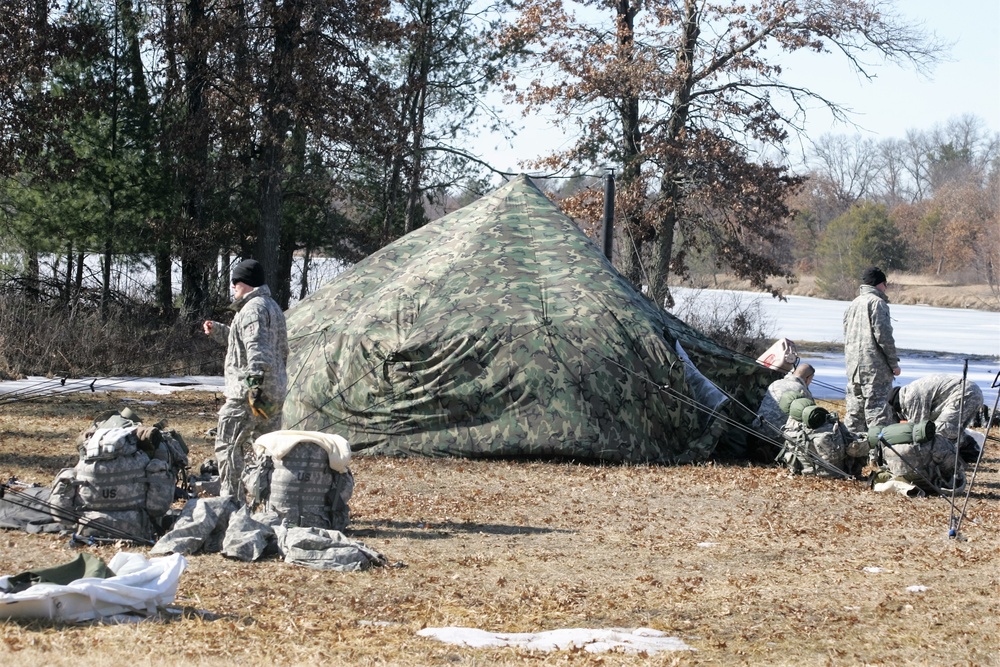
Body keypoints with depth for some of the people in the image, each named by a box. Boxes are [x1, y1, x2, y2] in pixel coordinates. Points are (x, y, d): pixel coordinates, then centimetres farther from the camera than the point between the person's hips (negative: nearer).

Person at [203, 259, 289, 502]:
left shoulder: (253, 309, -12)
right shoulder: (272, 307, 21)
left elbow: (258, 349, -24)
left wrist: (254, 384, -31)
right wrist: (217, 331, 29)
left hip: (246, 392, -10)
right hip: (275, 391, 10)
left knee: (228, 444, -4)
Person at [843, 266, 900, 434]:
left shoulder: (853, 304, 17)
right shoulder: (877, 302, -9)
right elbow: (883, 335, -15)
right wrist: (894, 362, -8)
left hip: (853, 366, 8)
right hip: (874, 367, -8)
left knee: (854, 408, 12)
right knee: (876, 408, -8)